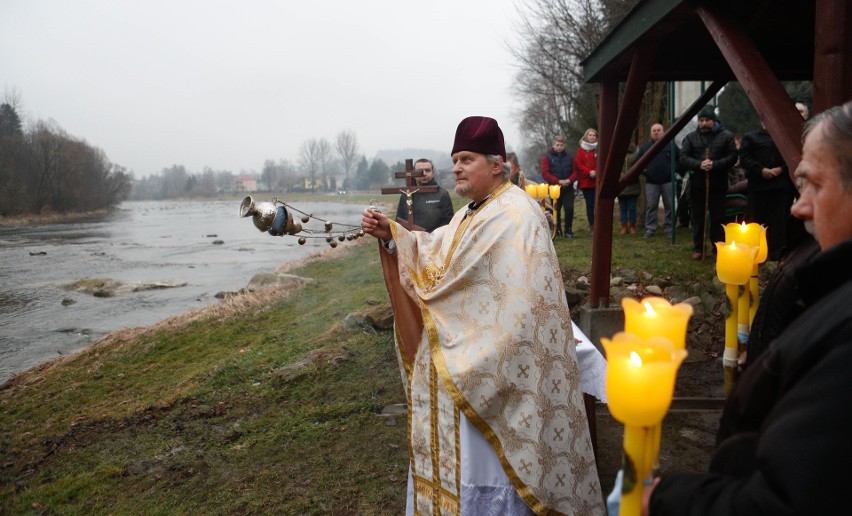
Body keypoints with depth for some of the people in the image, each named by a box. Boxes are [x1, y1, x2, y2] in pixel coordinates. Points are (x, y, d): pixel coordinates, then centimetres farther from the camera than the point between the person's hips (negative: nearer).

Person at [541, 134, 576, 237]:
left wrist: (569, 180, -14)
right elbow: (545, 173, -9)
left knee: (569, 209, -5)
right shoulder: (547, 157, 1)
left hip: (568, 189, 2)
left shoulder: (569, 157, 10)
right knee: (555, 210, 3)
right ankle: (556, 230, 15)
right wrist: (558, 181, -17)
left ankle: (568, 230, 7)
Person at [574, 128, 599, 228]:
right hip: (586, 182, 0)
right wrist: (589, 172, -12)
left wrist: (596, 172, -14)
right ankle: (591, 224, 7)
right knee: (590, 204, 3)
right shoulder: (580, 150, 8)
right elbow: (578, 164, 0)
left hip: (598, 181, 0)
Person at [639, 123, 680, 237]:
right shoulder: (645, 147, 11)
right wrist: (643, 171, -1)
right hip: (651, 182, 1)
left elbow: (681, 158, 9)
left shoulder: (671, 146, 7)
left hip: (668, 181, -1)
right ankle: (650, 229, 3)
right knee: (651, 206, 0)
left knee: (669, 206, 2)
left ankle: (669, 228, 9)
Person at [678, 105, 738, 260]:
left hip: (718, 185, -1)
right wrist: (699, 164, -18)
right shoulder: (691, 137, 7)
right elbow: (683, 158, -1)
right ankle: (698, 248, 13)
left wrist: (715, 165, -19)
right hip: (697, 185, 1)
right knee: (697, 217, 6)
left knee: (718, 218, 3)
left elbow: (732, 157, -3)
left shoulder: (726, 136, 3)